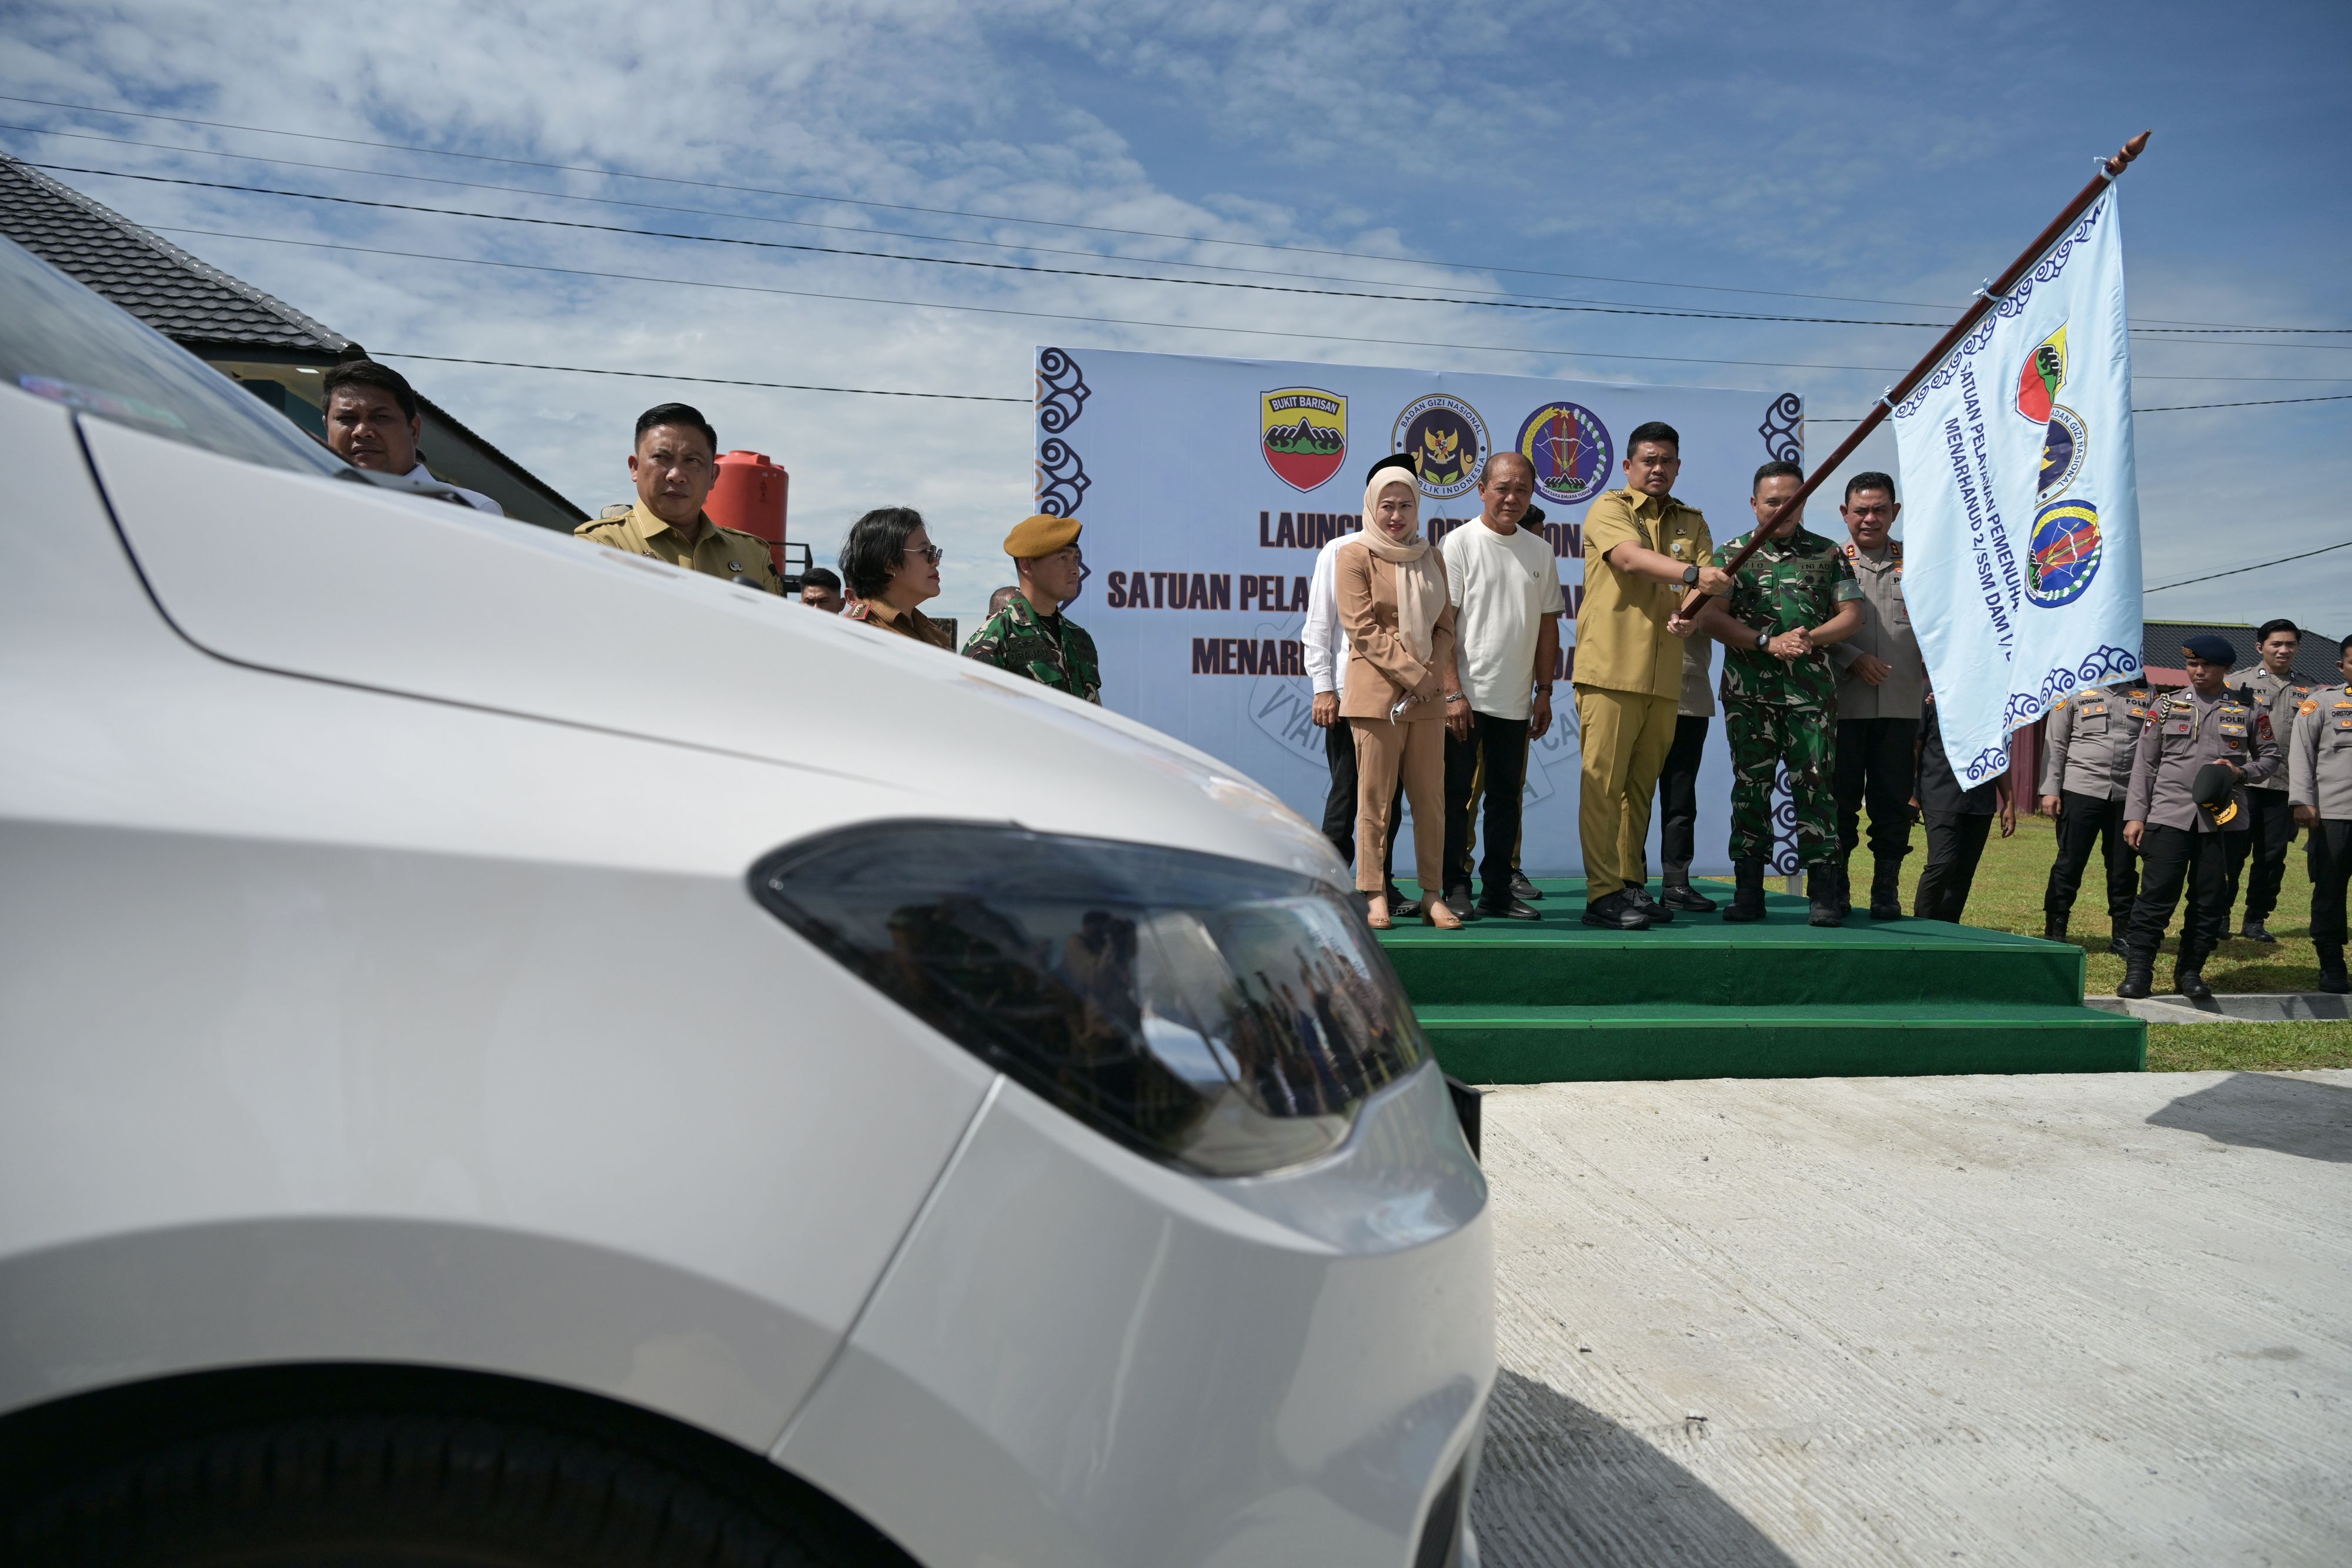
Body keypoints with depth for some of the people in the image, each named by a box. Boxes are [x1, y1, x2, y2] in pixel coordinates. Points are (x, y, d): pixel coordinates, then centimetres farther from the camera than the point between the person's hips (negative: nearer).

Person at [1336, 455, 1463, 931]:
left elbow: (1445, 627, 12)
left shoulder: (1431, 557, 16)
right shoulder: (1355, 554, 1)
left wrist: (1440, 679, -5)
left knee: (1431, 799, 4)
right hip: (1377, 692, -4)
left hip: (1429, 696, 4)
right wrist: (1414, 673, -11)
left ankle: (1433, 895, 9)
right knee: (1375, 798, -3)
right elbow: (1363, 629, -7)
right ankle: (1373, 895, 4)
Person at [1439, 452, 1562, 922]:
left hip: (1514, 701, 5)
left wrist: (1544, 692, 9)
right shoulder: (1461, 542, -3)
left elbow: (1548, 624, 14)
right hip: (1466, 696, -5)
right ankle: (1454, 887, 9)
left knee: (1507, 795, 9)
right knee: (1457, 794, 1)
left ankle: (1498, 890, 18)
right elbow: (1442, 621, -8)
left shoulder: (1540, 551, 10)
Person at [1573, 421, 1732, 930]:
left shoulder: (1692, 522, 19)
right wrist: (1692, 573, -32)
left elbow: (1708, 588, 7)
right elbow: (1631, 558, -18)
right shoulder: (1608, 510, 2)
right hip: (1610, 669, -5)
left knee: (1642, 786, 10)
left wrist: (1688, 616, -15)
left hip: (1665, 675, 5)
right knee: (1603, 784, -6)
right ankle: (1602, 894, -4)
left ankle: (1632, 884, 18)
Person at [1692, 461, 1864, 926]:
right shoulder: (1734, 553, 10)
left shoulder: (1828, 554, 12)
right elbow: (1709, 616, -1)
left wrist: (1810, 638, -10)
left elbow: (1852, 616, 9)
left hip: (1812, 690, 0)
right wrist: (1769, 642, -10)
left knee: (1815, 785, -4)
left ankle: (1824, 892, 0)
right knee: (1751, 786, 1)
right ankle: (1749, 891, 7)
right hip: (1749, 691, 0)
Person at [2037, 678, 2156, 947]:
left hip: (2128, 796, 3)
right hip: (2081, 791, -2)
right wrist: (2050, 791, -6)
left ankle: (2122, 933, 21)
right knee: (2070, 864, 0)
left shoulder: (2147, 696, 10)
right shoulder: (2075, 693, 4)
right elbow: (2055, 745, 1)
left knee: (2124, 868, 10)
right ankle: (2054, 932, 8)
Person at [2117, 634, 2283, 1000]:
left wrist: (2241, 773, -7)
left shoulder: (2248, 710, 7)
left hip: (2223, 817, 1)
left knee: (2211, 898, 5)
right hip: (2169, 815, -1)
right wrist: (2135, 815, 1)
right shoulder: (2167, 706, 6)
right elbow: (2144, 764, 6)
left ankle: (2190, 971, 16)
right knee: (2156, 893, -5)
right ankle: (2138, 970, 1)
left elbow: (2271, 756, 14)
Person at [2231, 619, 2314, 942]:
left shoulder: (2307, 690, 11)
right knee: (2233, 851, 0)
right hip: (2244, 781, -3)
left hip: (2286, 785, 3)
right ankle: (2220, 916, 10)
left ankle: (2256, 920, 15)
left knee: (2273, 855, 6)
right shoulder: (2240, 683, 2)